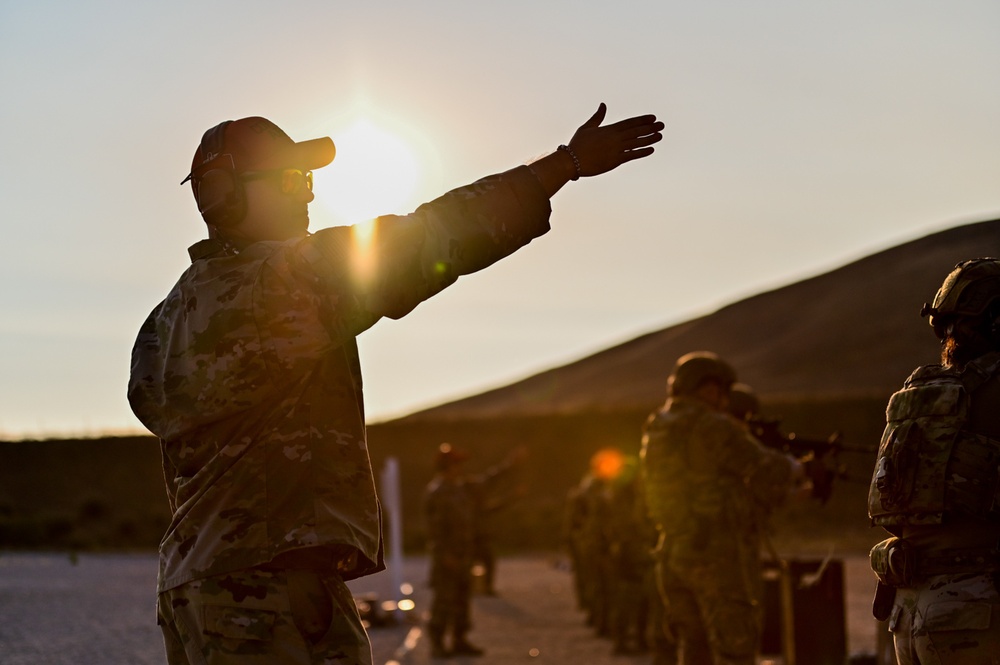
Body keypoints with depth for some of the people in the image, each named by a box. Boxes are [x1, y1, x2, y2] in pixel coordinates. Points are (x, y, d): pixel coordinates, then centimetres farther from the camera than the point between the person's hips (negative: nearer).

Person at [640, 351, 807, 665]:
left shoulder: (657, 431, 13)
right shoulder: (714, 428, -11)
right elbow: (770, 479, -9)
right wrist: (795, 470, 13)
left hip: (673, 555, 8)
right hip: (719, 556, -8)